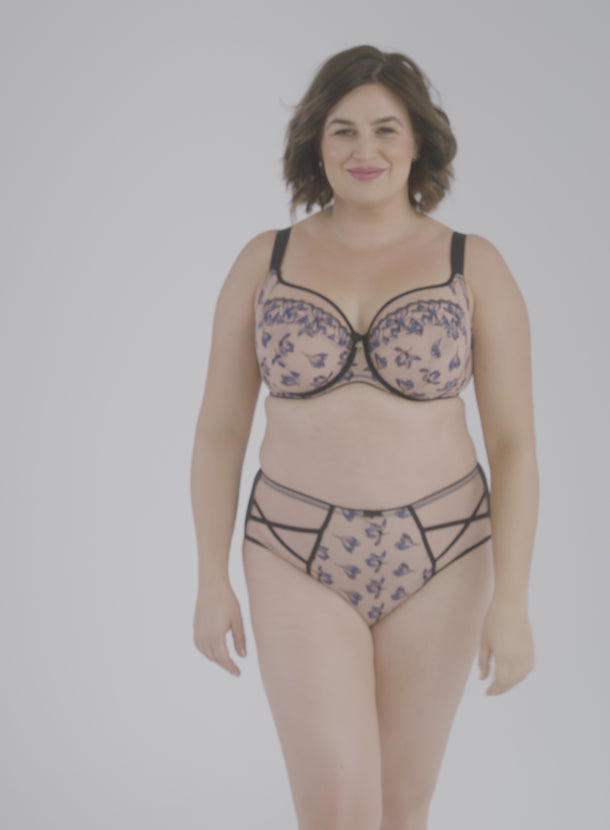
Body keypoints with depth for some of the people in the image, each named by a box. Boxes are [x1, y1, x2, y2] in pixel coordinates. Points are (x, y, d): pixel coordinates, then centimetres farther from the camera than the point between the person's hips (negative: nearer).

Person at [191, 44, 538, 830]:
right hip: (304, 561, 0)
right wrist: (211, 581, 1)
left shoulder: (477, 267, -5)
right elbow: (218, 429, 3)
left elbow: (514, 443, -6)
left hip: (433, 558, 0)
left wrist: (512, 600, -12)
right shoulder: (263, 261, -2)